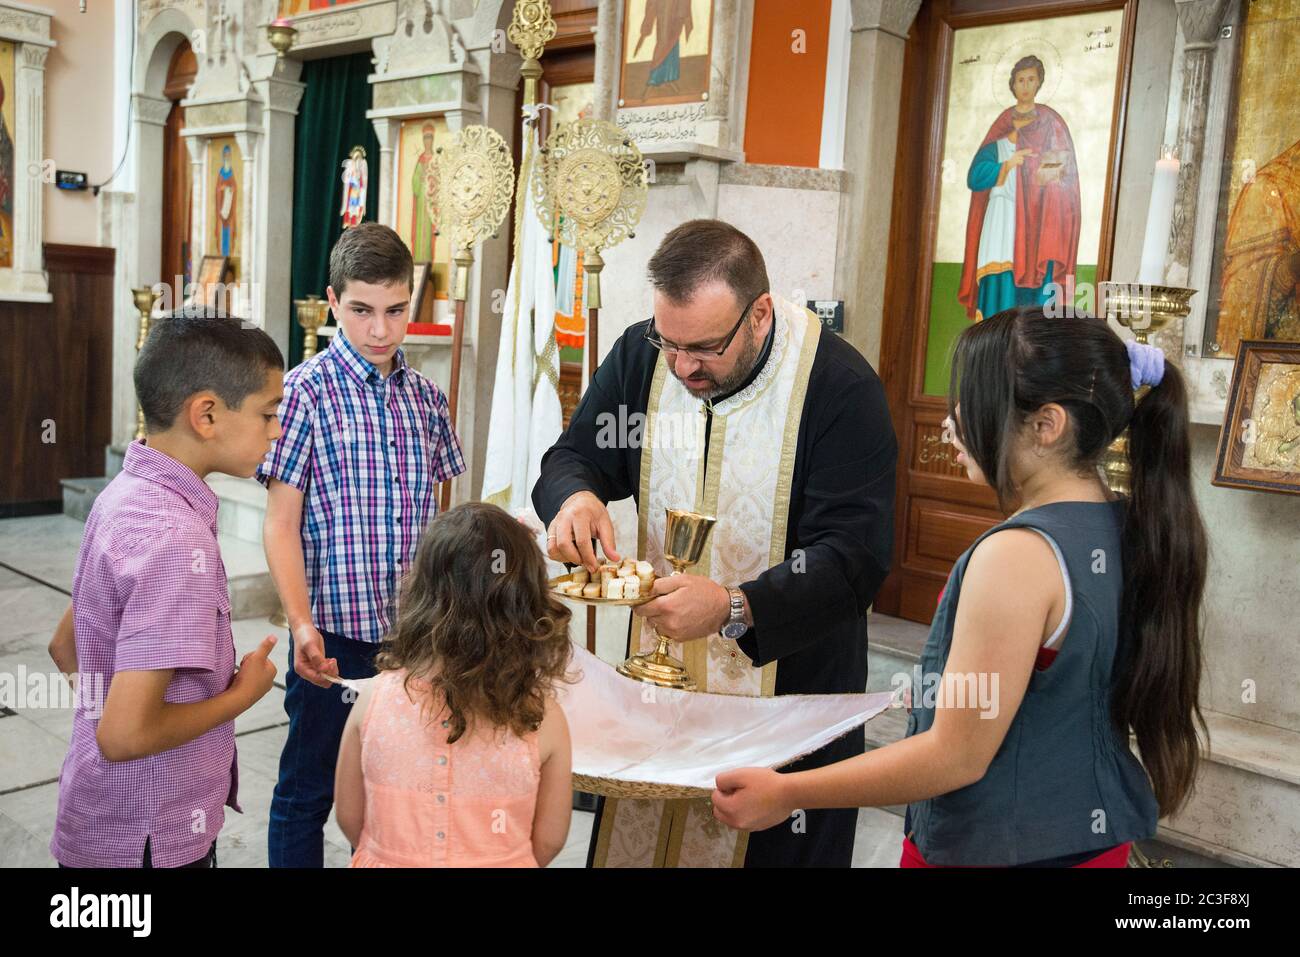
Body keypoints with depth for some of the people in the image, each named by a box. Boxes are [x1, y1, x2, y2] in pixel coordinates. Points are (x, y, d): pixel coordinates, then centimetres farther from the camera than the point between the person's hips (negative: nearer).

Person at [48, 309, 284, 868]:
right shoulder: (177, 536, -28)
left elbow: (67, 646, 11)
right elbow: (124, 734, -29)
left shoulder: (126, 492, 0)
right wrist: (243, 692, -15)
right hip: (148, 839, -8)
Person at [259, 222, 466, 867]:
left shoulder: (426, 397, 6)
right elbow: (281, 524, -9)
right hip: (334, 633, -4)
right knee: (308, 790, 11)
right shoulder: (306, 391, -8)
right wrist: (303, 625, -20)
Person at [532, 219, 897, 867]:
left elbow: (855, 558, -22)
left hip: (789, 690, -4)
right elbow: (573, 456, 6)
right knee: (629, 845, 17)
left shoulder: (840, 387, -19)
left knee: (771, 847, 8)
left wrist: (734, 609, -36)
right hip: (654, 678, 5)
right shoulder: (640, 355, -4)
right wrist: (576, 496, -19)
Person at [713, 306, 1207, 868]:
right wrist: (946, 697, 22)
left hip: (1010, 848, -8)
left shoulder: (1017, 555, -27)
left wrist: (786, 793, -19)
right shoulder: (1127, 531, -1)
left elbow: (958, 757, -24)